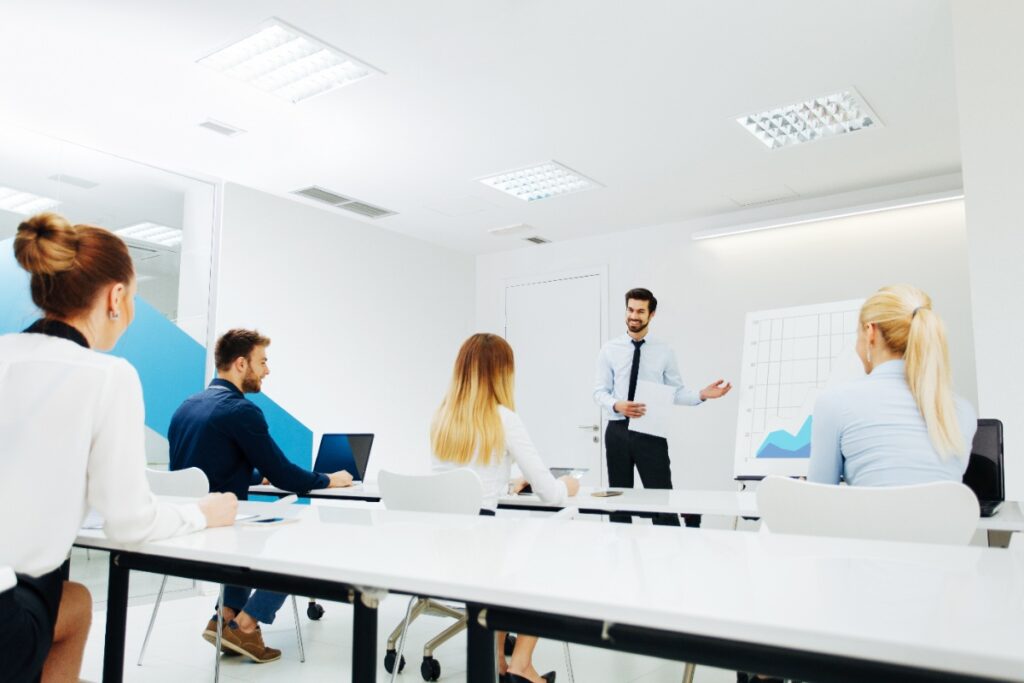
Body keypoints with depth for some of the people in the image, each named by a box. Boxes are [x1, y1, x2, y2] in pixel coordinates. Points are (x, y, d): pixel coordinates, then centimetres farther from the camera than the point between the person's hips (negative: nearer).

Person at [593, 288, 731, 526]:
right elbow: (599, 391, 1)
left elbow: (677, 392, 1)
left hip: (651, 433, -1)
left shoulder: (664, 352, 3)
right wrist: (616, 405, -19)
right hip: (618, 431, 1)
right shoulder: (609, 349, 3)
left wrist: (701, 395, -17)